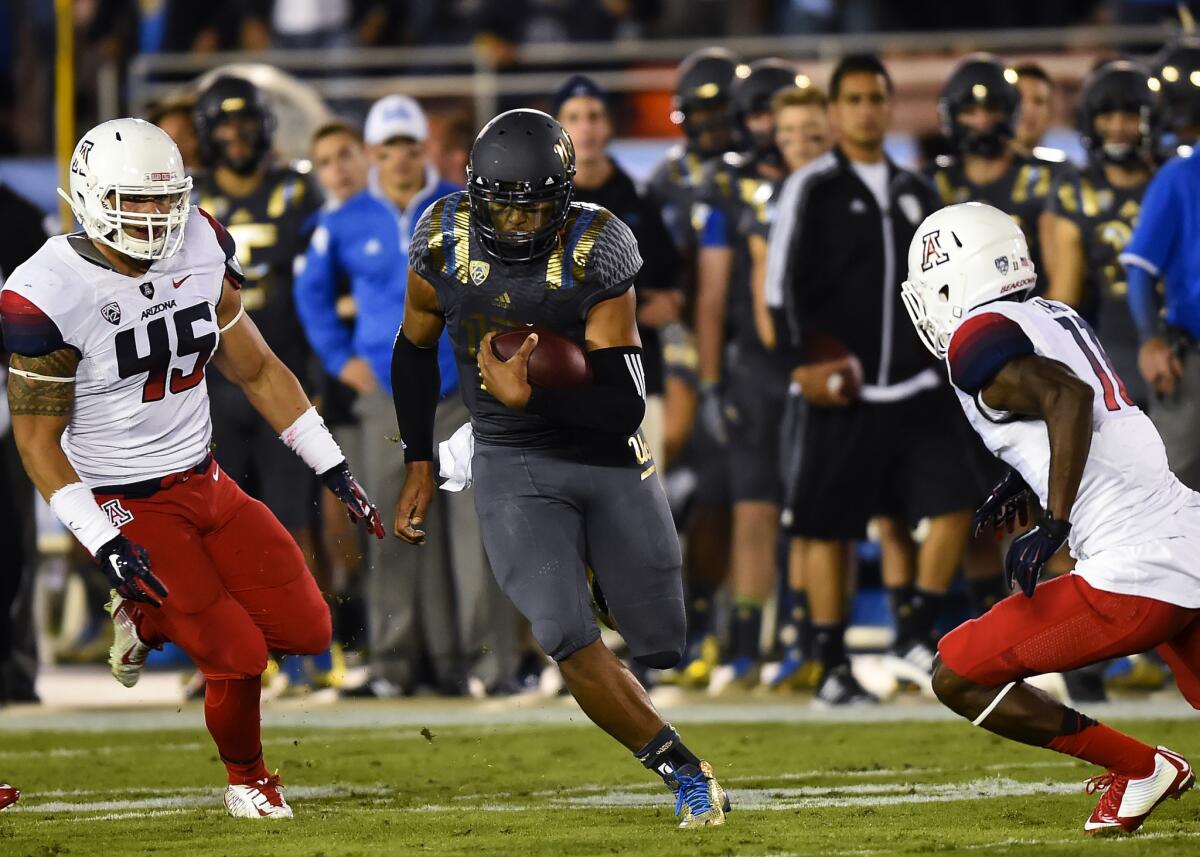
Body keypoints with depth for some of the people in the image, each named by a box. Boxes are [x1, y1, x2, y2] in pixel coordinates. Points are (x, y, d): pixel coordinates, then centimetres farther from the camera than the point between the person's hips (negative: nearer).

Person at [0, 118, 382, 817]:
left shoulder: (200, 249, -3)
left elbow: (257, 370, 9)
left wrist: (334, 469, 6)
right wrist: (104, 542, -22)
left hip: (206, 483, 6)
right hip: (128, 507, -6)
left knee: (307, 630, 3)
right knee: (239, 657, -10)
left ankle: (149, 620, 24)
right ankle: (247, 778, 21)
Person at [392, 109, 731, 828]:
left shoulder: (597, 254, -19)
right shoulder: (445, 243, -11)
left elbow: (623, 405, -21)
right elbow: (416, 350, 10)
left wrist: (530, 395, -34)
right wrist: (419, 462, 11)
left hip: (608, 455, 0)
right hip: (513, 467, 1)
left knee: (663, 646, 7)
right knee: (569, 641, -20)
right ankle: (685, 773, -6)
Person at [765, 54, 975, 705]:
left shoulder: (915, 194, 15)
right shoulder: (812, 189, -2)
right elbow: (783, 285, -6)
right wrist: (804, 362, -13)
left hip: (916, 388, 5)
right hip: (842, 393, -5)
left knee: (953, 504, -6)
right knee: (828, 527, 1)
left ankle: (913, 638, 6)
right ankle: (832, 669, 8)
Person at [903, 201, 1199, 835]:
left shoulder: (981, 339, -6)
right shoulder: (1056, 317, 18)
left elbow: (1069, 396, -23)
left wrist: (1052, 526, -21)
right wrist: (1025, 481, 25)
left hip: (1136, 578, -8)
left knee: (958, 680, 2)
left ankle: (1139, 769, 5)